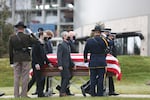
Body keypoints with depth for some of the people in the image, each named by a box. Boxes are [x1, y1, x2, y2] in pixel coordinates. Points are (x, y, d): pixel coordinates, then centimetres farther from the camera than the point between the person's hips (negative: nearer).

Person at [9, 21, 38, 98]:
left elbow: (10, 51, 2)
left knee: (16, 77, 8)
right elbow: (36, 41, 2)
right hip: (25, 58, -2)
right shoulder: (27, 36, -7)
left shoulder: (12, 37, 2)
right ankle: (24, 94, 1)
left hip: (16, 59, 3)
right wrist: (31, 34, 11)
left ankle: (16, 95, 8)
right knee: (25, 77, 2)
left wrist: (11, 62, 6)